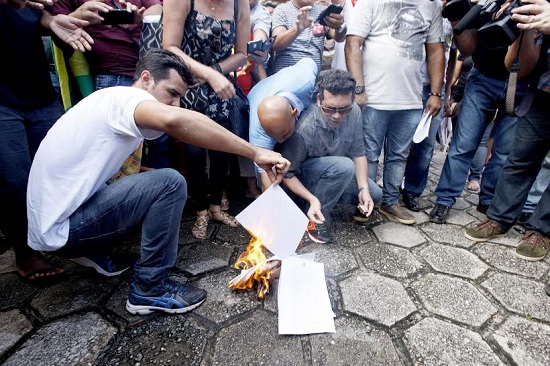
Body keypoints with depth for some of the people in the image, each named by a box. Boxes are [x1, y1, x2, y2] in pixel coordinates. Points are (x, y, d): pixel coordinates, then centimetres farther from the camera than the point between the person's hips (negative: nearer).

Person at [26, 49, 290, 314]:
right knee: (169, 183, -20)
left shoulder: (115, 103, 12)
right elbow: (174, 120, -40)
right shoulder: (123, 96, -17)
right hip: (60, 229, -10)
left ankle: (98, 252, 19)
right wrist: (255, 153, -36)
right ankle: (150, 287, -8)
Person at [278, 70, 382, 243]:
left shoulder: (354, 112, -18)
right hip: (302, 176, -6)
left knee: (374, 194, -6)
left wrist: (363, 189, -18)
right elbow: (286, 174, -23)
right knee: (344, 166, -33)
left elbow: (358, 153, -8)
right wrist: (312, 200, -33)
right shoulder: (303, 129, -34)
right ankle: (319, 218, -14)